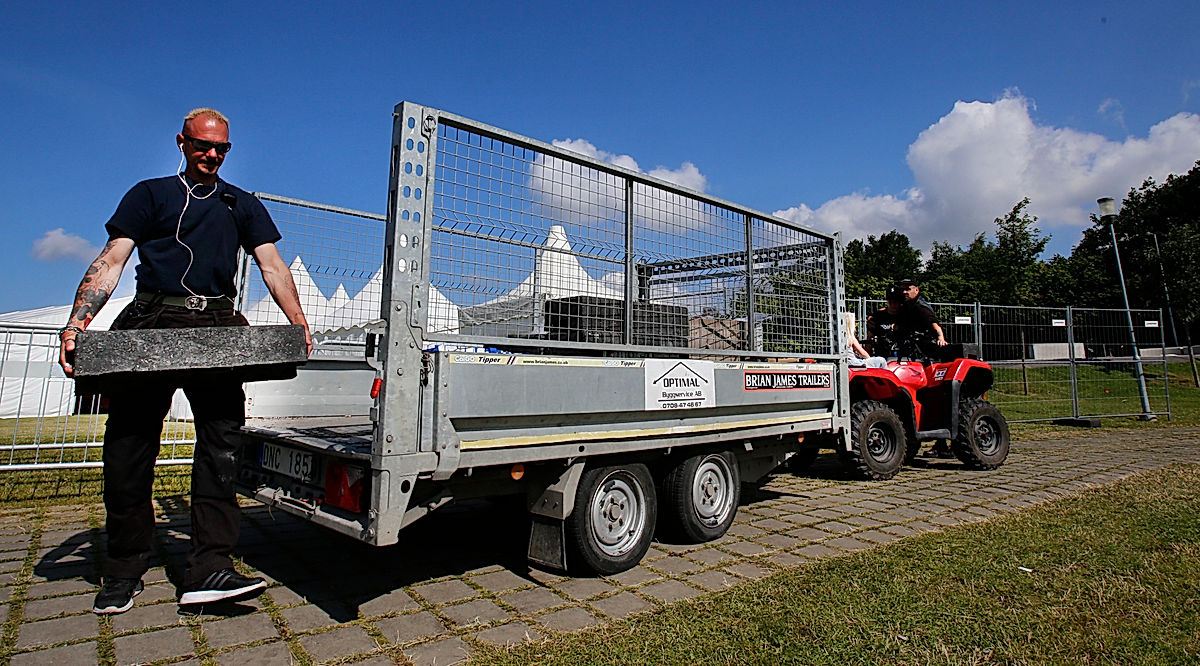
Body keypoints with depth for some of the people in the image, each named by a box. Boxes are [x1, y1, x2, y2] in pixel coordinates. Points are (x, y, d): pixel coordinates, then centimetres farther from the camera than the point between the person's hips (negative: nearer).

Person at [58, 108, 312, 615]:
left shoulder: (243, 205, 22)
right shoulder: (150, 194, 18)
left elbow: (272, 266, 12)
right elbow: (112, 260, 7)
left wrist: (299, 323, -4)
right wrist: (77, 322, -8)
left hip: (218, 326, 1)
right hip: (152, 323, 0)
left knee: (222, 438, -10)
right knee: (129, 444, 0)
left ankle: (208, 566, -9)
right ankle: (123, 571, 15)